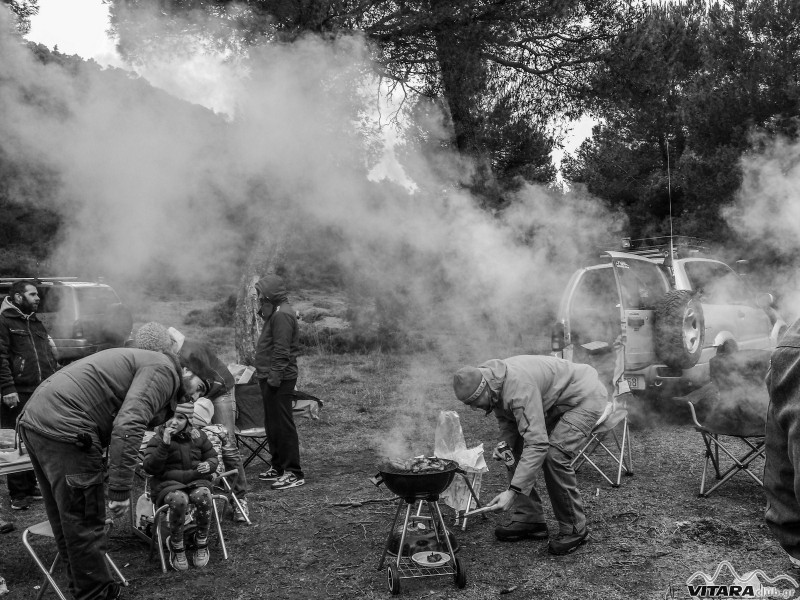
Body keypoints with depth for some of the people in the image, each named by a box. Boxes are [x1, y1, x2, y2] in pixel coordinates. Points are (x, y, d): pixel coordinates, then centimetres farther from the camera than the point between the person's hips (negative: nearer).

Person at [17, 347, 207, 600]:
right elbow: (129, 426, -23)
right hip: (63, 428, -11)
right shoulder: (164, 370, -9)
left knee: (65, 521, 20)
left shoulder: (148, 361, 22)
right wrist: (120, 490, -22)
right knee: (85, 525, 1)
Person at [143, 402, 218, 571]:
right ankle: (176, 548, -13)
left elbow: (213, 457, 20)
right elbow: (149, 468, -11)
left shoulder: (198, 436, 10)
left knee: (203, 496, -34)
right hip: (169, 484, -2)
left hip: (197, 481, 2)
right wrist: (165, 444, -22)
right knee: (178, 500, -37)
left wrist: (209, 465, -5)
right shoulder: (158, 439, 1)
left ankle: (201, 544, -11)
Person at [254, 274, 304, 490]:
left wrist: (274, 377, -23)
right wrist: (265, 375, 16)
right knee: (272, 424, 17)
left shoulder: (282, 315, -16)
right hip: (271, 377, 11)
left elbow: (281, 351, -22)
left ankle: (294, 473, -1)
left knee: (282, 425, -7)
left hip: (279, 379, -11)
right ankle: (278, 467, 28)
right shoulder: (276, 312, 18)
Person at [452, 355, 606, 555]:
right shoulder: (494, 385, -9)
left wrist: (513, 491, -42)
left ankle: (574, 529, -7)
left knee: (554, 455, -24)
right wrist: (505, 445, -10)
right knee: (516, 450, 1)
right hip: (555, 402, 9)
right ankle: (528, 519, 9)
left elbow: (537, 444, -41)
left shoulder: (519, 387, -38)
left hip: (586, 397, -9)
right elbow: (507, 421, 9)